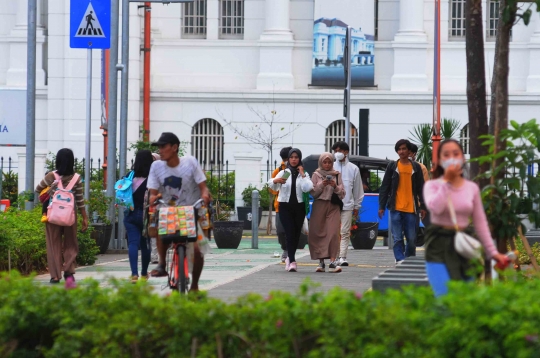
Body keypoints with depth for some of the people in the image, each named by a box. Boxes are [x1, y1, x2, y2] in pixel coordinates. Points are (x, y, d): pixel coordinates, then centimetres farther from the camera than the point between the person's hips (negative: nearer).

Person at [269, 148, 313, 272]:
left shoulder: (304, 174, 6)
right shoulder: (283, 173, 6)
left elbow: (307, 188, -12)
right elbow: (273, 187, -10)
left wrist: (302, 175, -12)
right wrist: (275, 181, -31)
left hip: (299, 207, 1)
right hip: (285, 206, -1)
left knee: (296, 234, 6)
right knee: (290, 233, -13)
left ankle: (289, 258, 26)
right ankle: (292, 261, -18)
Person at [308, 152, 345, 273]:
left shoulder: (337, 175, 10)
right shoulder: (316, 175, 9)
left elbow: (342, 194, 8)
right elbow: (313, 193, 3)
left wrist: (335, 186, -9)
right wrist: (322, 185, -11)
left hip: (333, 206, 0)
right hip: (319, 205, 0)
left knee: (333, 233, -14)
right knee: (317, 233, -4)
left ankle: (333, 260, -19)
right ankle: (321, 262, 2)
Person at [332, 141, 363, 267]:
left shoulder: (353, 169, 6)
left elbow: (358, 189, 10)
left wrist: (357, 206, 9)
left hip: (347, 205, 0)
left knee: (345, 232, -1)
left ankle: (342, 258, -2)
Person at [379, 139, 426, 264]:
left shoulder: (416, 167, 8)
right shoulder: (392, 166, 6)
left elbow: (421, 188, 9)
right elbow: (384, 187, 7)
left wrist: (422, 206, 3)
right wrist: (382, 206, 1)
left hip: (411, 209, 1)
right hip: (396, 208, -1)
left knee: (412, 239, 3)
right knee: (397, 238, -5)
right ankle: (400, 261, -6)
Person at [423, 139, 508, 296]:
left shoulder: (472, 188, 8)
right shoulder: (432, 185, -1)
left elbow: (480, 223, 11)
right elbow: (435, 208, -22)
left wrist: (492, 252, 7)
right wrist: (446, 181, -15)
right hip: (439, 244, -4)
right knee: (445, 296, -15)